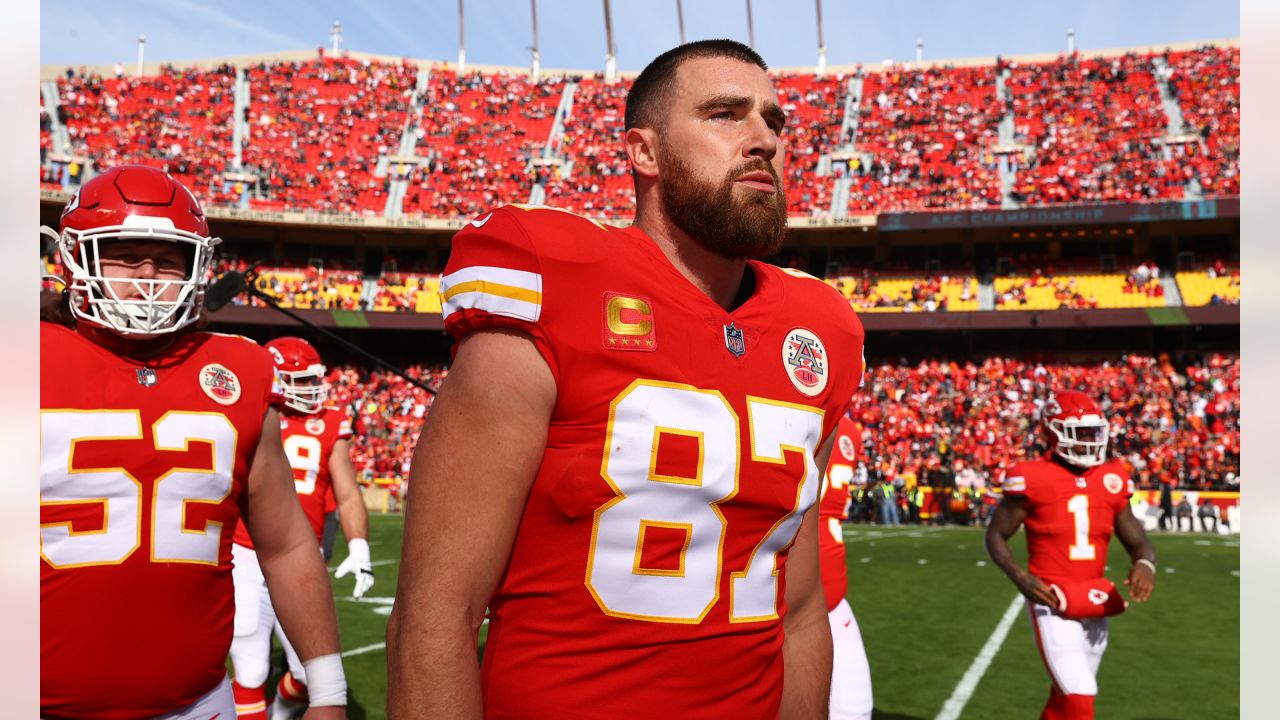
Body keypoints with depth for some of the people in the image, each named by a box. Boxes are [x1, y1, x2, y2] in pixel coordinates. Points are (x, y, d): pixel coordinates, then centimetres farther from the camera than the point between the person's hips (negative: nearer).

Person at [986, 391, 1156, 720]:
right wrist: (1020, 577, -18)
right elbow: (995, 536, -3)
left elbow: (1137, 541, 8)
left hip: (1095, 605, 6)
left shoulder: (1110, 481, 3)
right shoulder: (1033, 480, -11)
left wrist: (1145, 563, -15)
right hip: (1052, 604, -6)